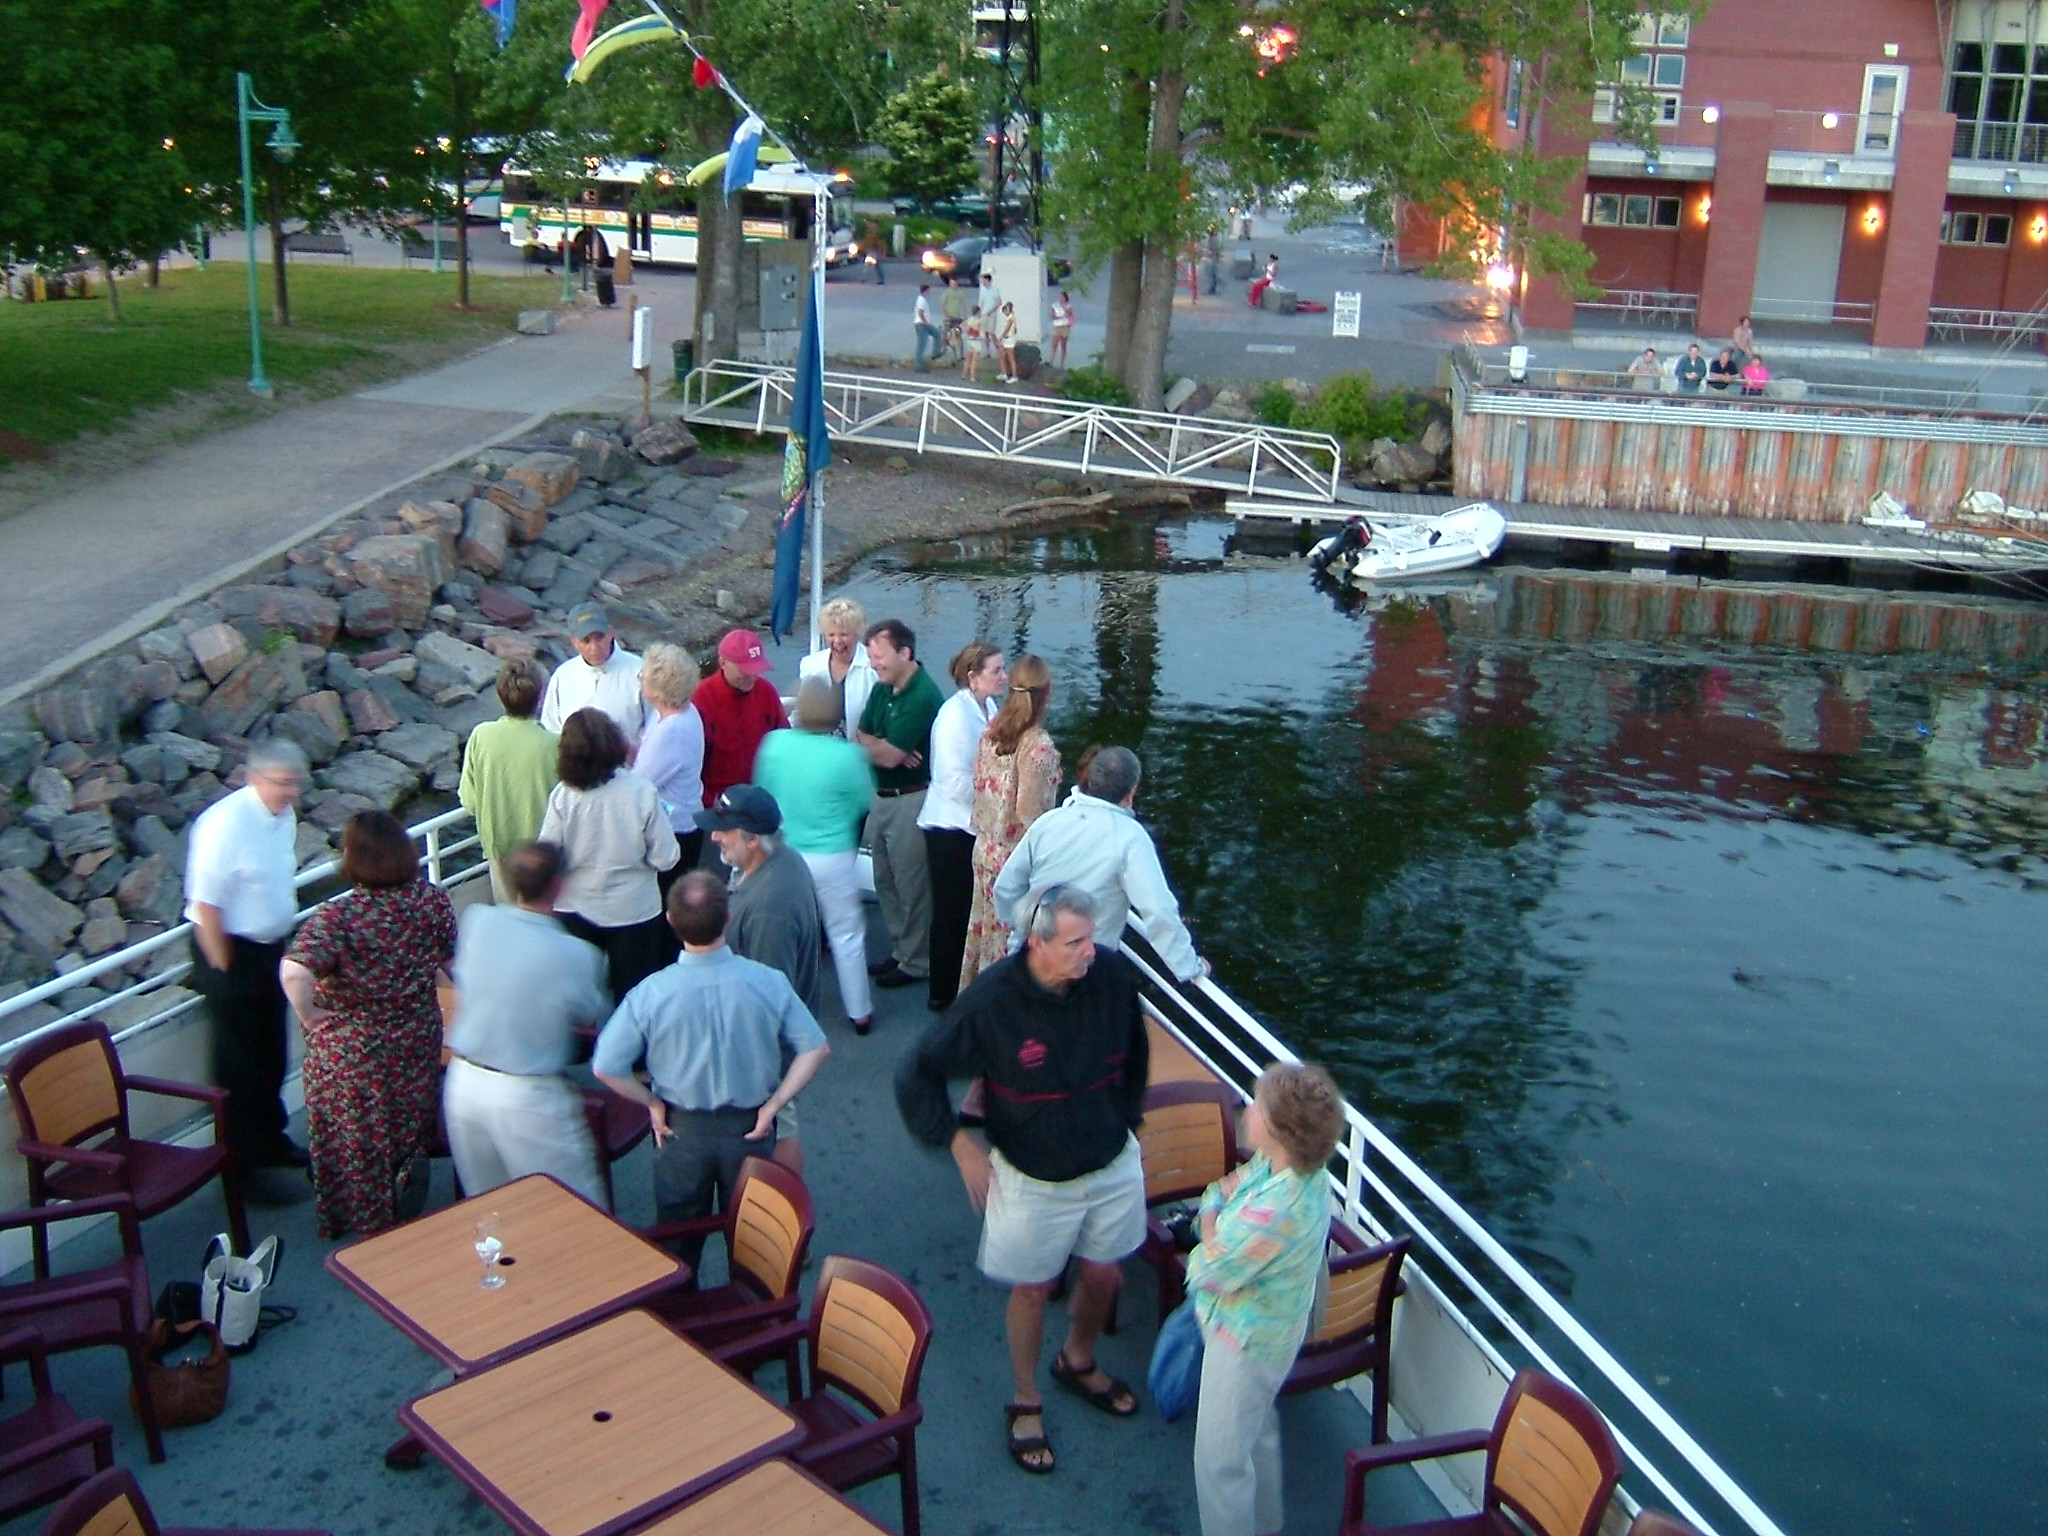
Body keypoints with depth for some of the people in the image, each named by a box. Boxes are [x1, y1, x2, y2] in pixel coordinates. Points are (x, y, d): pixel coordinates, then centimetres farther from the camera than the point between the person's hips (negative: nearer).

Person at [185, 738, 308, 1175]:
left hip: (270, 948, 8)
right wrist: (222, 969, -18)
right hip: (231, 950, -8)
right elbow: (205, 904, -23)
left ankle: (271, 1139, 36)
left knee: (271, 1055, 19)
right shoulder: (227, 823, -24)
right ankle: (244, 1154, 19)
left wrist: (281, 943, 14)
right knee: (239, 1058, 5)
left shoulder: (285, 815, 1)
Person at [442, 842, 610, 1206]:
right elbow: (597, 1019, -4)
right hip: (526, 1097, -5)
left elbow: (461, 990, 7)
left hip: (463, 1083, 5)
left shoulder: (475, 921, -8)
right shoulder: (577, 955, -20)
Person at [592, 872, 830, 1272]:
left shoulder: (651, 993, -22)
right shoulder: (768, 983, -20)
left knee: (678, 1242, 22)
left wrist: (653, 1103, -4)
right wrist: (774, 1103, -8)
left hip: (682, 1130, 0)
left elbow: (606, 1068, -18)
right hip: (749, 1129, 1)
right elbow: (815, 1049, -14)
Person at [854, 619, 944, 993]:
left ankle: (916, 962, 15)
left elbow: (889, 755, -23)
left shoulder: (923, 696, -22)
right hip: (881, 795, 9)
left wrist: (869, 743, -4)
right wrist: (884, 746, -16)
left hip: (910, 800, -9)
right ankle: (899, 950, 32)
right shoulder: (882, 688, 6)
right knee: (885, 881, 18)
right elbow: (859, 738, 5)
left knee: (912, 884, 3)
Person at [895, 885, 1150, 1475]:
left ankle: (1078, 1362, 51)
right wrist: (960, 1145, -16)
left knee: (1104, 1276, 20)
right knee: (1032, 1290, 14)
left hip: (1112, 1166, 3)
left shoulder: (1113, 976, -17)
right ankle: (1026, 1401, 39)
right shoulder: (991, 1001, -27)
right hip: (1032, 1178, -3)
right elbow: (916, 1077, -15)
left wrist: (1126, 1120, 10)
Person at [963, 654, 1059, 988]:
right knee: (1014, 935, 7)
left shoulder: (991, 731, -2)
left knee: (986, 926, 20)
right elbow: (1030, 811, -22)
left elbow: (980, 785, 7)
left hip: (986, 848, 7)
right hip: (1019, 858, -7)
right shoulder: (1039, 746, -23)